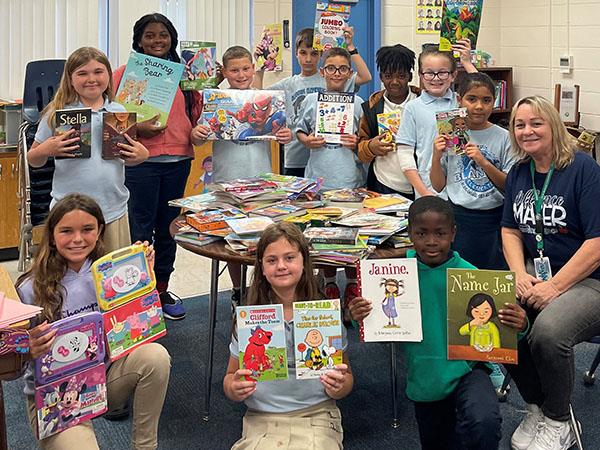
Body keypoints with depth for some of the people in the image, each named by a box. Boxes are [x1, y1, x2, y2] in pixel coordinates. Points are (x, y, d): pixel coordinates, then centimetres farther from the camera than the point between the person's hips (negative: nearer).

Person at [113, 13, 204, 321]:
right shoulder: (125, 73, -1)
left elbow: (195, 114, 17)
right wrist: (137, 129, -18)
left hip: (178, 160, 4)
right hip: (140, 161, -4)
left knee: (168, 228, 13)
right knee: (141, 230, 1)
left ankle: (162, 289, 26)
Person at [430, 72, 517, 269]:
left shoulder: (504, 137, -3)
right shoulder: (449, 136, 1)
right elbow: (438, 186, 6)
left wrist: (483, 162, -17)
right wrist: (436, 157, -10)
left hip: (494, 218, -1)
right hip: (459, 218, 1)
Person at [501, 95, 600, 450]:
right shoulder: (518, 173, 9)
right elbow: (511, 230, 13)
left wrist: (555, 287, -19)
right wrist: (520, 275, -5)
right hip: (536, 269, 6)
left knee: (547, 332, -34)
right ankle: (536, 407, 1)